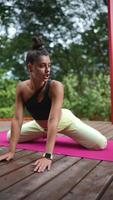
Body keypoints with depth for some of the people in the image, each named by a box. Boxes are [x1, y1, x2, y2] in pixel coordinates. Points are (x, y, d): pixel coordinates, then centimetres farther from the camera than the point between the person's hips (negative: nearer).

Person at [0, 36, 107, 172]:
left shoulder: (56, 86, -34)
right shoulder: (21, 88, -22)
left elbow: (53, 121, -41)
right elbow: (17, 119, -24)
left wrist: (47, 155, -47)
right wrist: (11, 151, -30)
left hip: (63, 121, -3)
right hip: (40, 125, 4)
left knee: (101, 144, -15)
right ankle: (45, 135, 31)